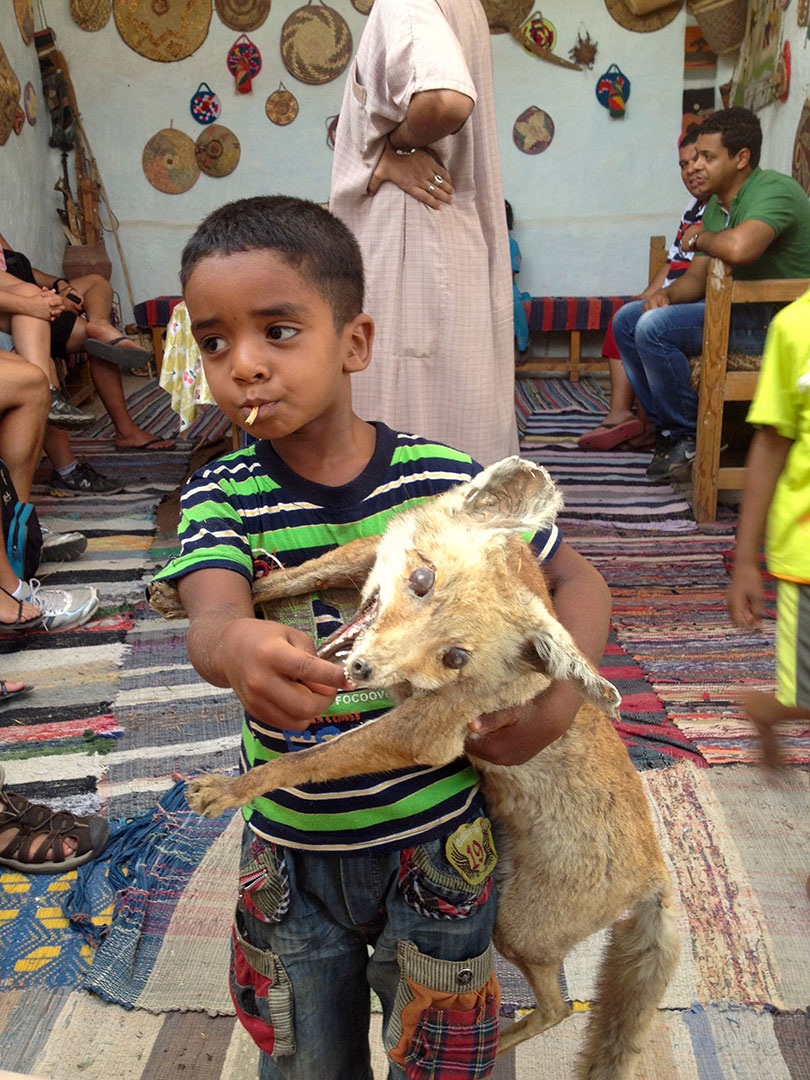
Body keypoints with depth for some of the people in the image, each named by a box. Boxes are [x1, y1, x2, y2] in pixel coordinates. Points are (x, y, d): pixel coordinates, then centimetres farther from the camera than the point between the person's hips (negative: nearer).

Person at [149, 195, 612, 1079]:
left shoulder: (447, 481, -14)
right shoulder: (223, 497, -11)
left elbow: (578, 581, -3)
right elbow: (209, 620, -29)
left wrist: (560, 699, -20)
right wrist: (237, 647, -53)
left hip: (437, 838, -1)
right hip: (291, 850, 2)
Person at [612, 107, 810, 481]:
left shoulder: (775, 190, -18)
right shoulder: (716, 204, 12)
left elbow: (740, 247, -38)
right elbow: (697, 277, 13)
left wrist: (699, 238, -16)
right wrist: (666, 294, -11)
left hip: (776, 319, -10)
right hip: (738, 307, 10)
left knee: (654, 328, -25)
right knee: (627, 320, 7)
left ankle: (688, 436, -9)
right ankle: (666, 426, 7)